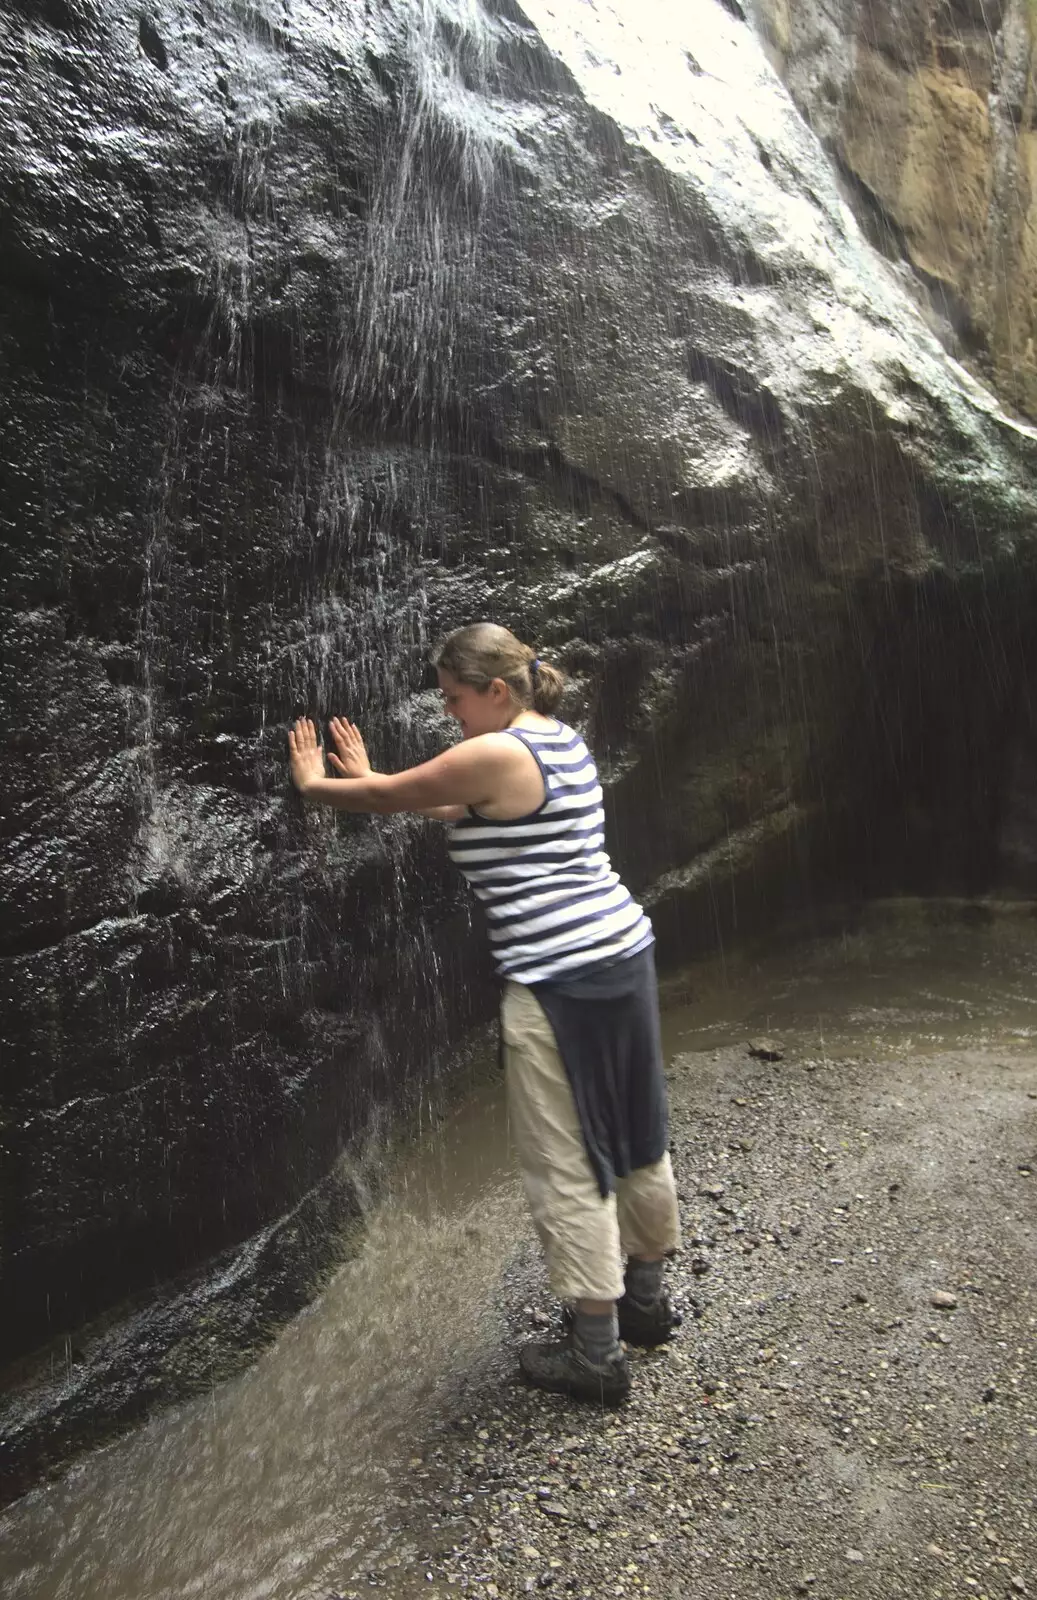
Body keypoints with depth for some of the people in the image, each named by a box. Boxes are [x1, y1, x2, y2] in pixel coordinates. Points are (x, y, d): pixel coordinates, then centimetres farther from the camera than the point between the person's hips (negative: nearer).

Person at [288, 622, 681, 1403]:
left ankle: (596, 1353, 20)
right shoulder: (563, 740, 12)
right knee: (635, 1137, 21)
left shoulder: (494, 755, -15)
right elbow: (461, 810, 22)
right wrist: (370, 778, 26)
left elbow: (389, 796, -4)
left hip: (559, 983, -10)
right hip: (624, 955, 10)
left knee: (566, 1167, 5)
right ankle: (647, 1296, 41)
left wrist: (313, 783, 16)